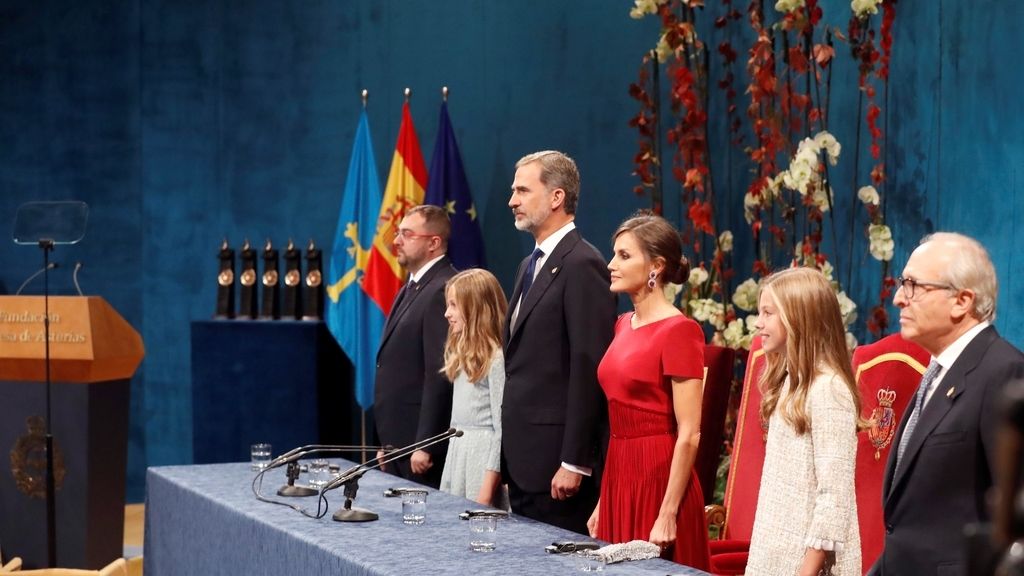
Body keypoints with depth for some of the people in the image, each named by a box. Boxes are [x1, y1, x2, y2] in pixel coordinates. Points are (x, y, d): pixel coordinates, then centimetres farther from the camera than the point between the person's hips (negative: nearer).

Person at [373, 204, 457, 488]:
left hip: (422, 445, -9)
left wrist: (425, 446, -21)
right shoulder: (411, 288, 17)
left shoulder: (443, 291, -15)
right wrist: (389, 444, 17)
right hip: (399, 442, 9)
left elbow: (441, 374, -20)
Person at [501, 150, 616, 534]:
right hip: (522, 458, 9)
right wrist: (509, 448, 17)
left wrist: (574, 462, -20)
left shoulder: (582, 265, -13)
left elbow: (588, 368, -18)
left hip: (557, 459, -9)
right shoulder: (530, 265, 18)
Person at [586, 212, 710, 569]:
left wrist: (668, 515, -19)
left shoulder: (678, 331, -12)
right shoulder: (623, 325, 11)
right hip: (619, 477, 8)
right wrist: (603, 501, 14)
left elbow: (689, 434, -16)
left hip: (659, 481, -8)